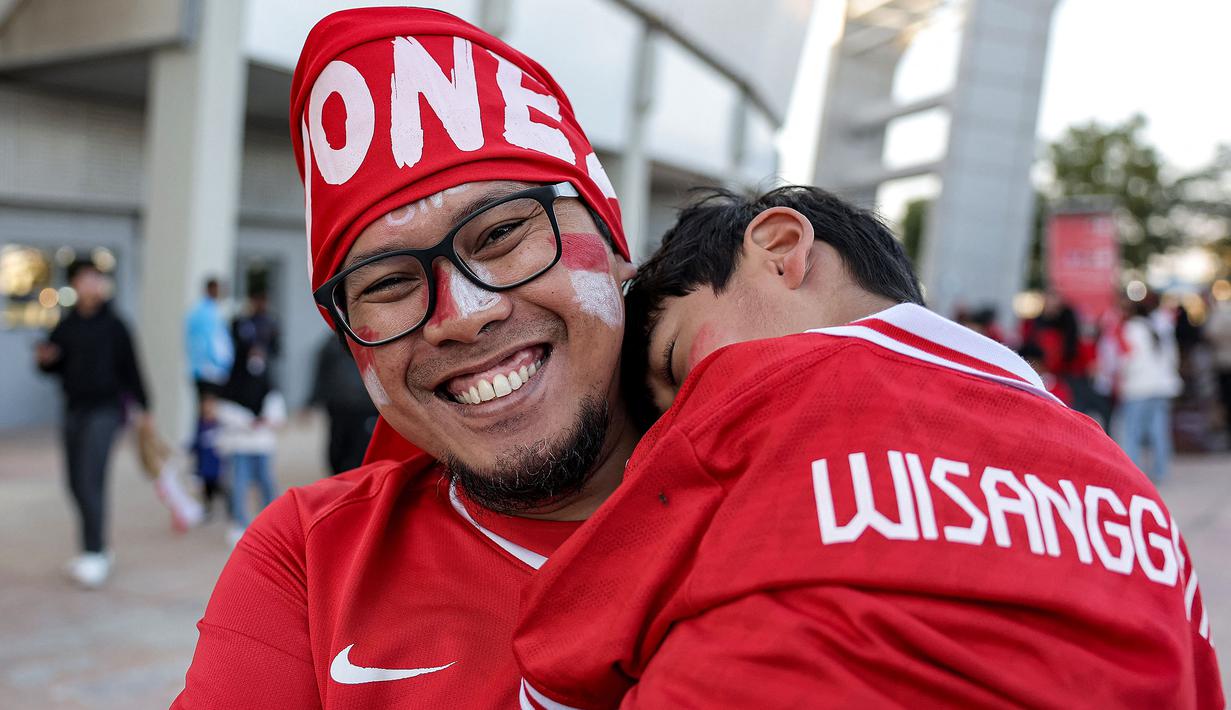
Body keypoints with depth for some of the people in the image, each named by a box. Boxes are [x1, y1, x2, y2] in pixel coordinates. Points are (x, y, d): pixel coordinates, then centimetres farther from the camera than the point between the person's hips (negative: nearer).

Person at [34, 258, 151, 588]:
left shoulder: (113, 325, -2)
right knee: (77, 483, 9)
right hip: (74, 411, 5)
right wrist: (45, 359, -9)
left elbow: (130, 367, 1)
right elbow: (55, 367, 13)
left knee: (91, 481, -14)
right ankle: (96, 548, 21)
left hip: (105, 410, -5)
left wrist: (142, 407, 3)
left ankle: (95, 554, -10)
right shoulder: (65, 327, 8)